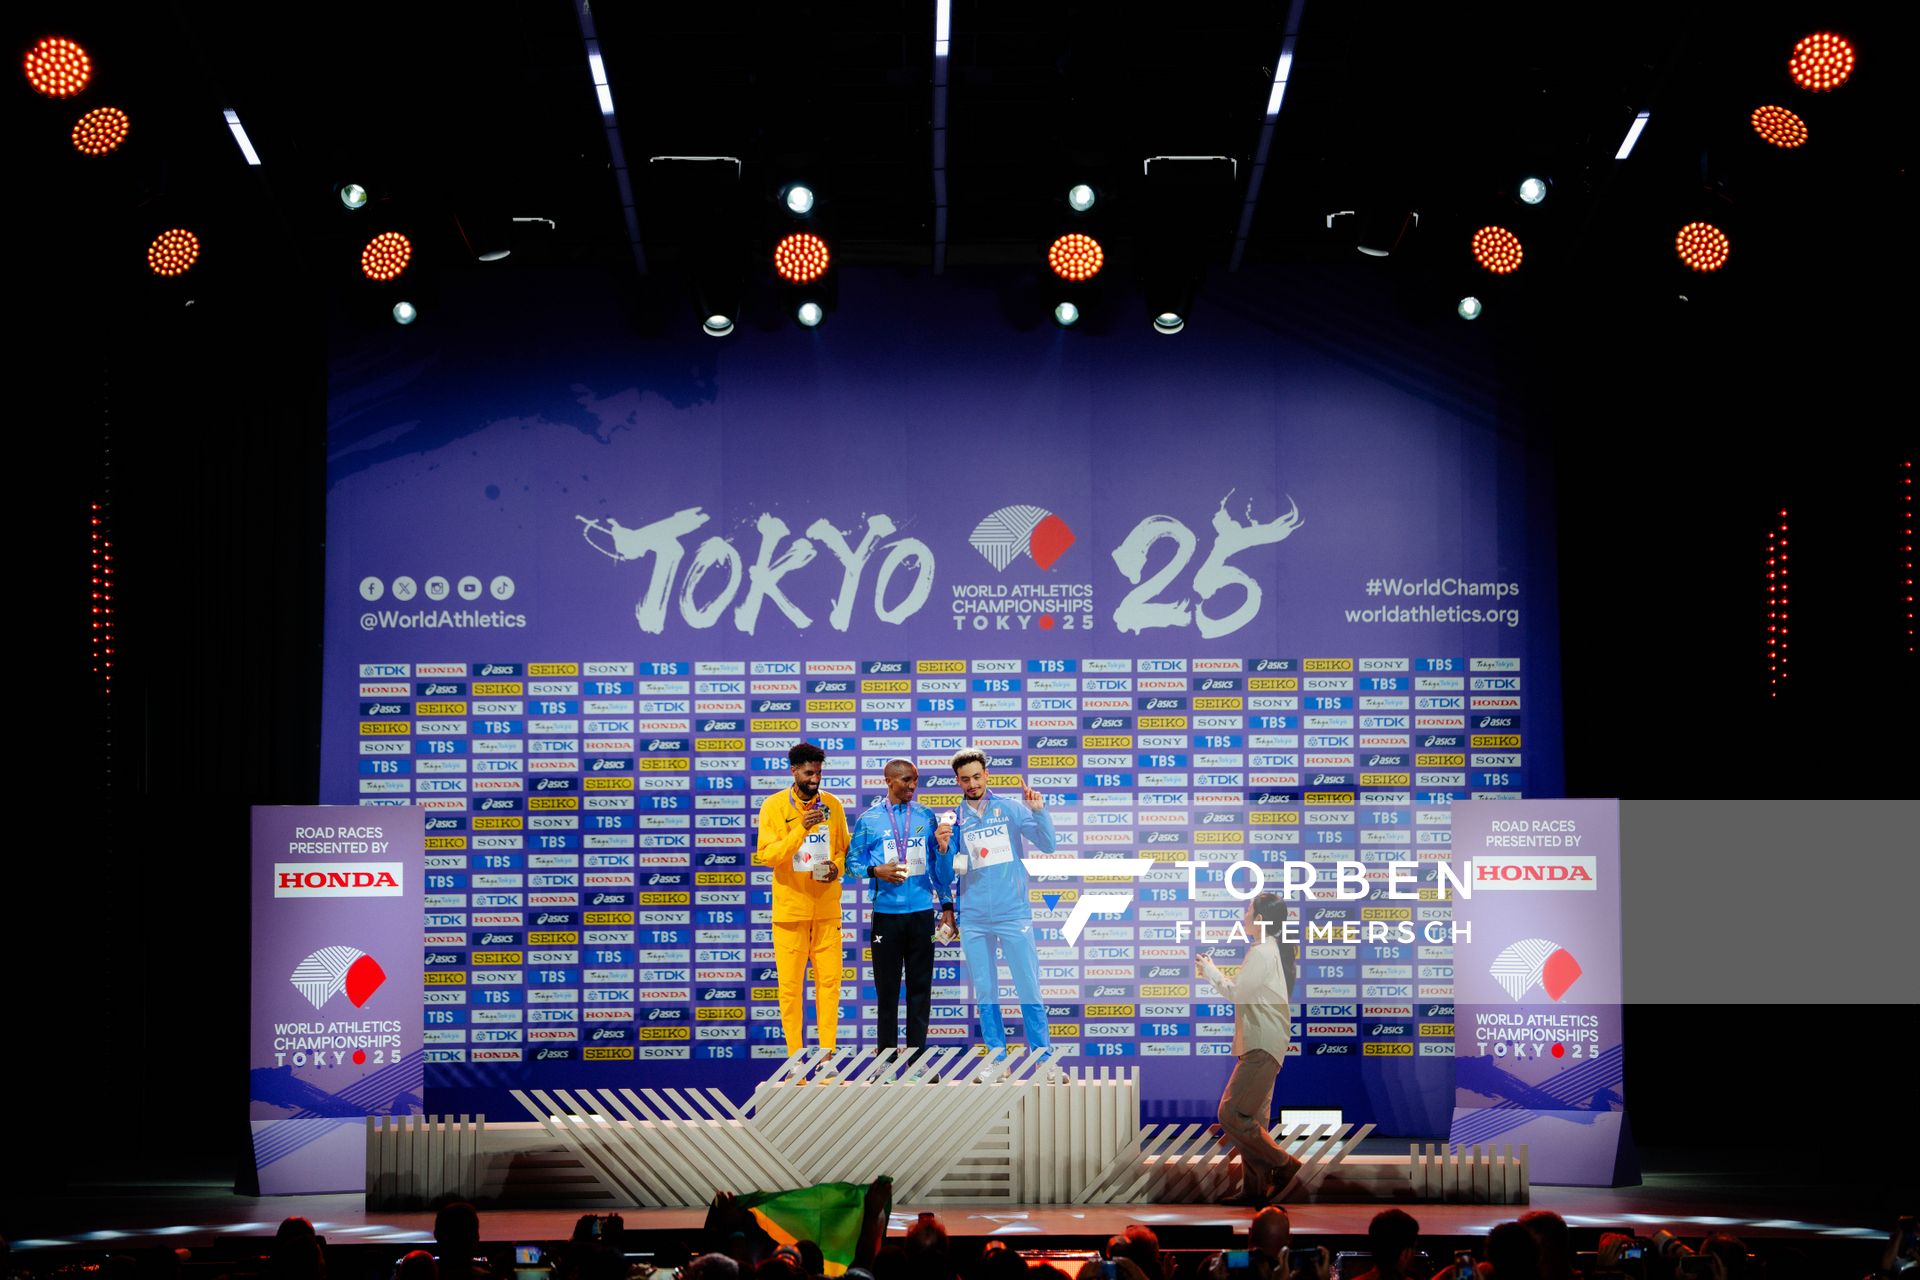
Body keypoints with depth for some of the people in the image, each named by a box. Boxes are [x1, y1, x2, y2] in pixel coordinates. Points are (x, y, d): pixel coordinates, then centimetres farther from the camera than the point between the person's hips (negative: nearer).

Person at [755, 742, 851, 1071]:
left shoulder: (832, 805, 7)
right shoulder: (775, 806, -3)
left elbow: (844, 849, 15)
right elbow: (766, 855, -11)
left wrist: (837, 867, -7)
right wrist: (802, 828, -22)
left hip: (827, 908, 3)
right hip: (790, 907, -3)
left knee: (829, 981, 1)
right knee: (790, 985, -1)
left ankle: (826, 1056, 7)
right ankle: (796, 1061, 4)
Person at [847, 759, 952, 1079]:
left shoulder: (926, 817, 8)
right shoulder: (869, 820, 2)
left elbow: (941, 867, 12)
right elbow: (852, 863, 3)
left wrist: (946, 904, 8)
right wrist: (875, 871, -15)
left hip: (922, 913, 2)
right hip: (886, 913, -2)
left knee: (920, 987, 4)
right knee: (887, 989, 2)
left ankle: (916, 1061, 10)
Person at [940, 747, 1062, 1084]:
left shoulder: (1010, 809, 0)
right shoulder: (954, 820, 6)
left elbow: (1047, 846, -6)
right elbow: (951, 873, 5)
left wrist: (1038, 811, -21)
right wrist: (943, 849, -14)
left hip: (1013, 915, -3)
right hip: (974, 920, 3)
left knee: (1029, 990, -3)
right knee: (985, 994, 8)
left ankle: (1045, 1060, 2)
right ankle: (997, 1059, 15)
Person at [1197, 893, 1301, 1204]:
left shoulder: (1261, 952, -15)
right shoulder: (1271, 950, 17)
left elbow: (1236, 992, -15)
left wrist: (1210, 971, -2)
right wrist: (1213, 974, 18)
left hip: (1261, 1047, -11)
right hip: (1261, 1046, 11)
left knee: (1231, 1114, -13)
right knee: (1252, 1119, 11)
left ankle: (1282, 1164, -8)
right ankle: (1255, 1189, 13)